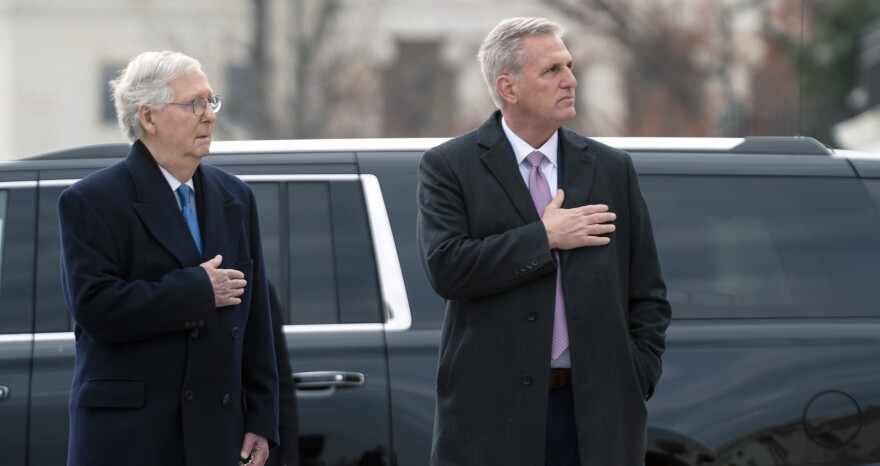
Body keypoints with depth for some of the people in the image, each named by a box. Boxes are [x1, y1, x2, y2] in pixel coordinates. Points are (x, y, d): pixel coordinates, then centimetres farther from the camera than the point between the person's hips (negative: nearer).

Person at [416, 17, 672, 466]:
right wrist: (545, 238, -11)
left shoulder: (612, 169, 11)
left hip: (596, 415, 3)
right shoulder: (449, 168, 1)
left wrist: (634, 387, 2)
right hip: (493, 412, -3)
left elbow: (648, 296, 14)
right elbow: (446, 267, -14)